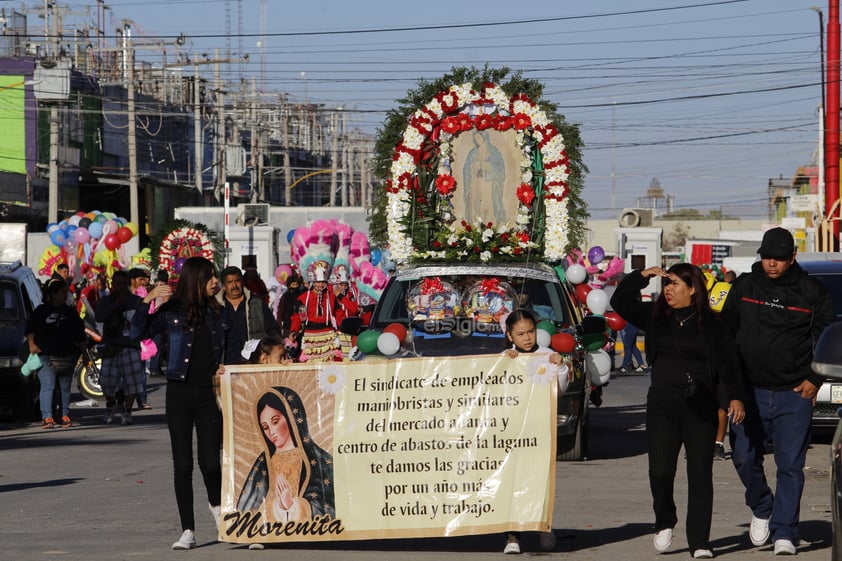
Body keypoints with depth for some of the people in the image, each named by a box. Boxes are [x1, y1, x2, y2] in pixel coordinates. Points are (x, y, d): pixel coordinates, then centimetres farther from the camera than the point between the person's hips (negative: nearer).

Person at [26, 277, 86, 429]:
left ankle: (65, 416, 12)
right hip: (46, 356, -4)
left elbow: (80, 334, 18)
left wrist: (82, 350, 12)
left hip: (67, 357, 4)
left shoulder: (71, 312, 14)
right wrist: (32, 344, -13)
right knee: (47, 386, -12)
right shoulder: (41, 311, 4)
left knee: (65, 388, 7)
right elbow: (30, 329, 2)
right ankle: (47, 417, -17)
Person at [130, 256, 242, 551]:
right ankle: (188, 531, 6)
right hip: (180, 393, -1)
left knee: (210, 462, -7)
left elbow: (234, 348, 17)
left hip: (210, 394, 1)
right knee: (182, 463, 0)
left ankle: (216, 504, 26)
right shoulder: (173, 312, 0)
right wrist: (147, 302, -17)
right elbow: (138, 333, -6)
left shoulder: (219, 313, 10)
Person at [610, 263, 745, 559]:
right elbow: (620, 302, 9)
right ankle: (665, 522, 18)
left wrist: (734, 398, -15)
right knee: (660, 471, -9)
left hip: (701, 409, -2)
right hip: (662, 407, 2)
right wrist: (641, 277, -3)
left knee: (700, 476, 0)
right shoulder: (655, 316, 10)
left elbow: (727, 364, -3)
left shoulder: (712, 324, 1)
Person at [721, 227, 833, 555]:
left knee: (790, 465, -4)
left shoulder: (812, 292, 1)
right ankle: (761, 510, 25)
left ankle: (783, 534, 0)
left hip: (794, 394, -2)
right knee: (744, 456, -1)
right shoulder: (744, 287, 5)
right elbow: (725, 333, 12)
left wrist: (815, 379, -2)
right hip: (751, 390, 2)